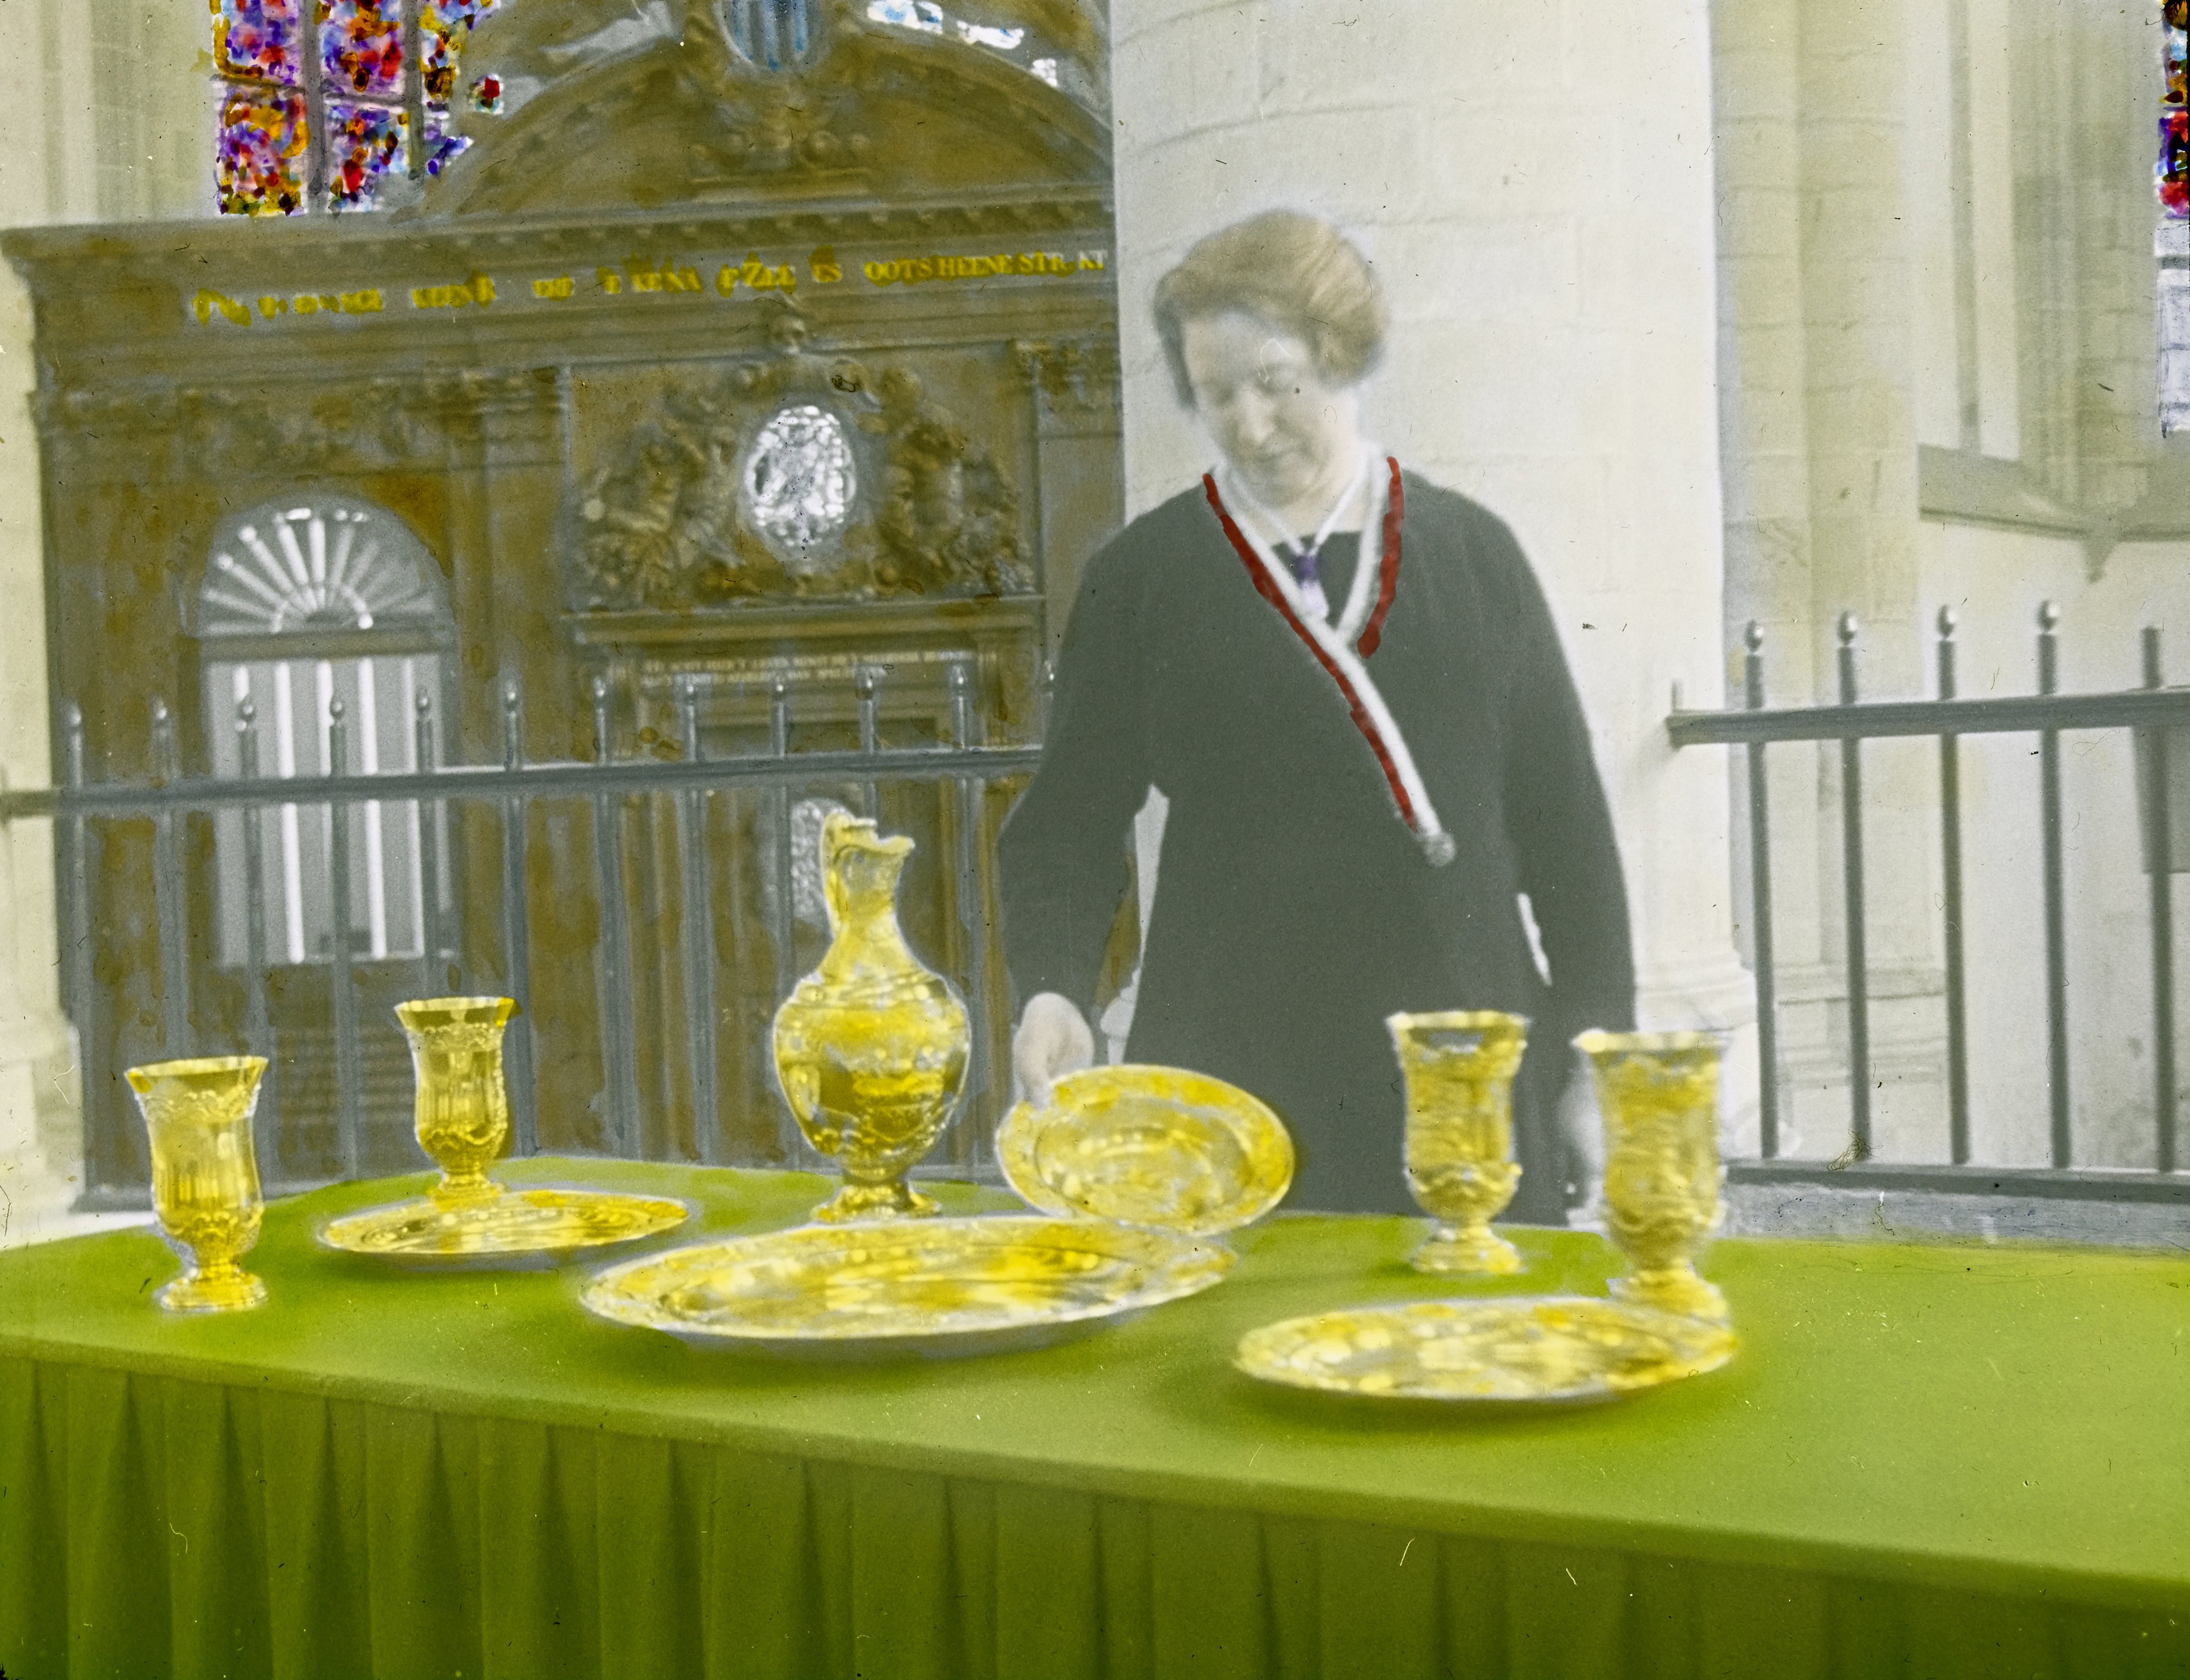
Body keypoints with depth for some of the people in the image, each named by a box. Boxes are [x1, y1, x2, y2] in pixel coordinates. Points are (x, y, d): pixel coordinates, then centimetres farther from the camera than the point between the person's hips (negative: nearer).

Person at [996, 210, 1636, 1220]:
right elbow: (1069, 824, 6)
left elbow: (1564, 818, 10)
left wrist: (1599, 1042, 7)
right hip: (1228, 1071, -1)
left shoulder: (1472, 556, 9)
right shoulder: (1141, 579, 5)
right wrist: (1052, 991, -11)